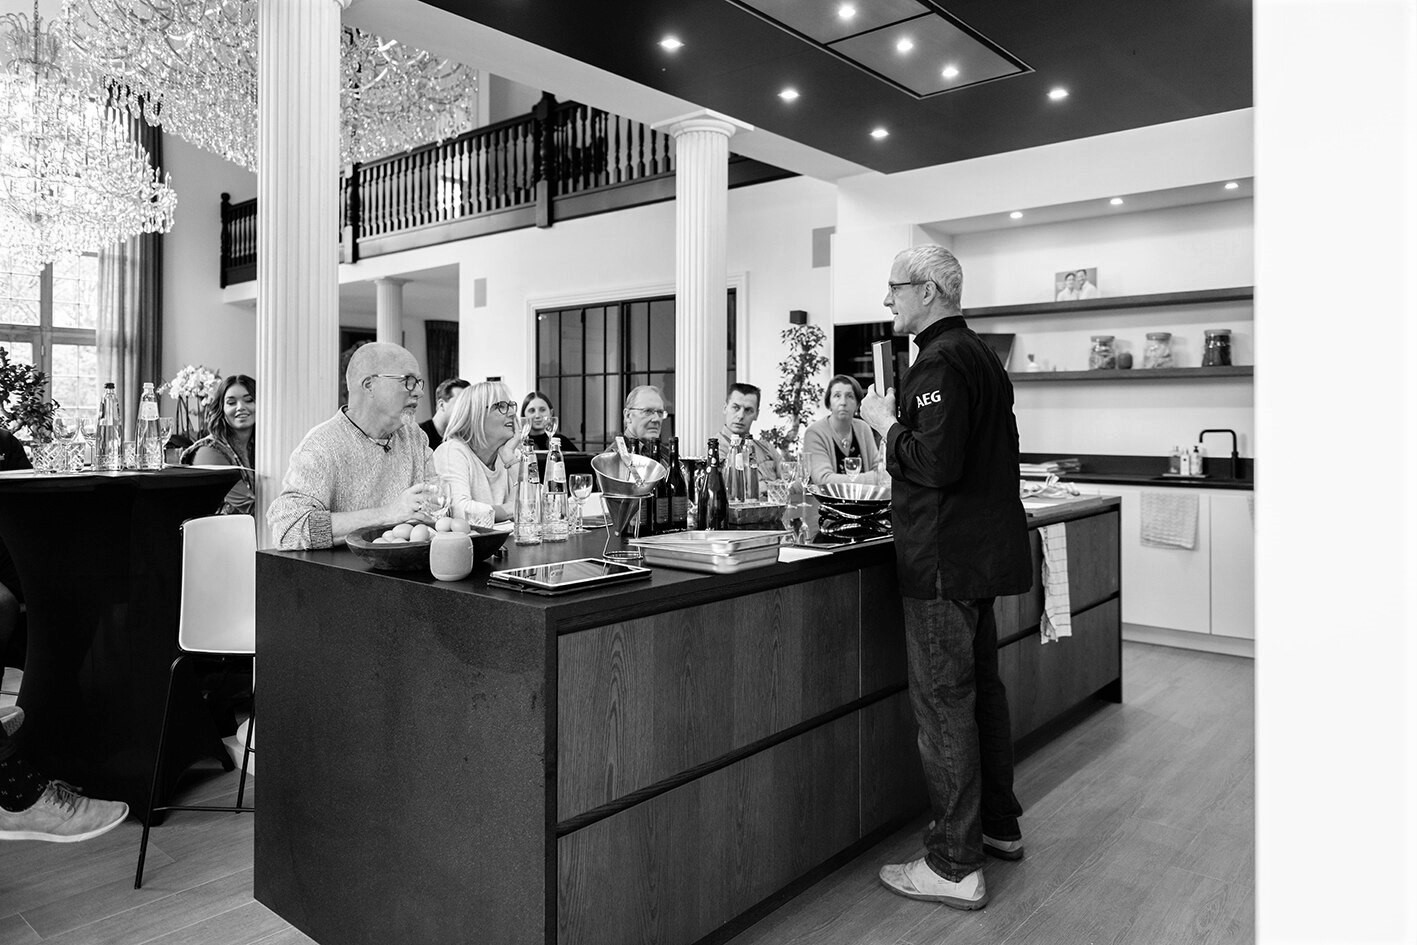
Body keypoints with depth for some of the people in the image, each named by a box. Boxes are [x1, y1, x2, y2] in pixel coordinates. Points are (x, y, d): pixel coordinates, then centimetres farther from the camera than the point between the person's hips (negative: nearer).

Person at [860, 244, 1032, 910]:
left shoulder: (939, 362, -17)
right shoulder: (981, 355, 16)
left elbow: (936, 463, -26)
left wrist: (886, 424, -12)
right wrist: (900, 424, 19)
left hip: (944, 559, -11)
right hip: (984, 551, 11)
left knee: (943, 702, -3)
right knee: (981, 687, 19)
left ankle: (956, 865, 7)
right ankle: (999, 825, 33)